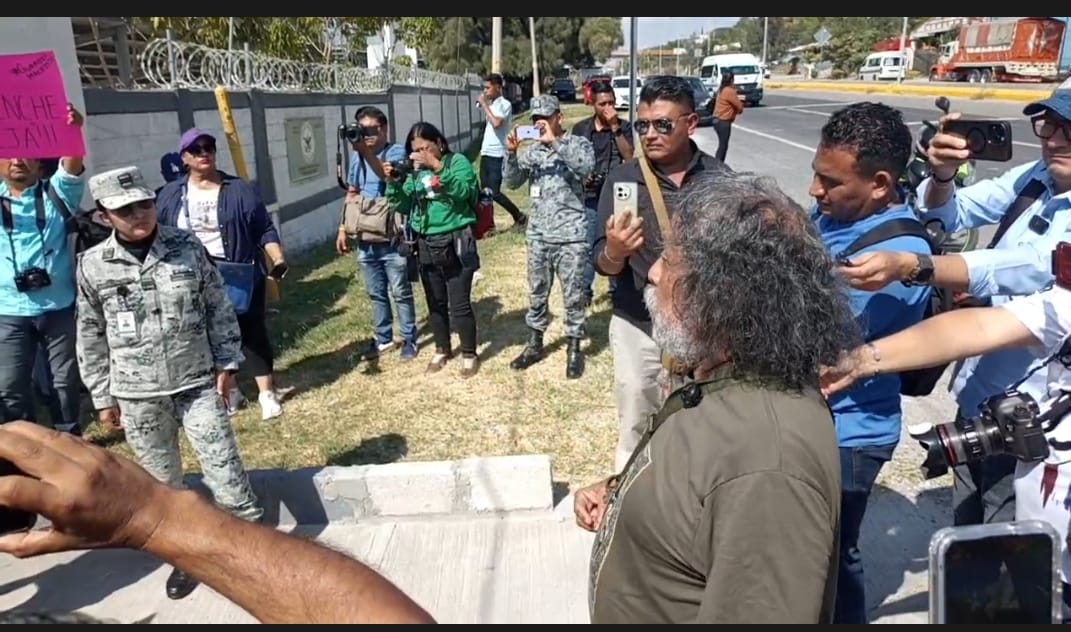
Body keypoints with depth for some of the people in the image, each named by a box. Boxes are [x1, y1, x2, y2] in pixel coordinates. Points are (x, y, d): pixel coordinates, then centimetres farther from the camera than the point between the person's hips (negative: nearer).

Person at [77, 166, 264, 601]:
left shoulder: (188, 247, -5)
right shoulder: (93, 266, -4)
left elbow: (219, 308, 2)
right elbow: (90, 336, 4)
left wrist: (227, 363, 1)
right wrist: (102, 396, 6)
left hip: (197, 384, -1)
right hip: (136, 395, 1)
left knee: (225, 470, 2)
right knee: (161, 482, 14)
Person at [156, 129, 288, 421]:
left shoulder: (240, 190, -1)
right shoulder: (170, 195, 5)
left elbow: (265, 229, -3)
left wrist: (278, 258, -16)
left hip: (240, 278, -2)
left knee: (252, 333, 2)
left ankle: (267, 393, 10)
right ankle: (227, 390, 27)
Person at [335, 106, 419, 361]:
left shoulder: (397, 152, -8)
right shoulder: (356, 158, 8)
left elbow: (389, 176, -28)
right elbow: (351, 194, 18)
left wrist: (366, 151, -37)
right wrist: (343, 228, 14)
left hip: (392, 239, -5)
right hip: (365, 238, 5)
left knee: (401, 292, 4)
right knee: (375, 292, 15)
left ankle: (409, 339, 18)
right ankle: (383, 337, 28)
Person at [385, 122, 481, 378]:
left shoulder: (458, 162, -6)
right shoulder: (415, 171, 8)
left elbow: (464, 191, -22)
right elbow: (402, 206, 6)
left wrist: (438, 168, -29)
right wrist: (393, 182, -9)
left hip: (455, 244, -5)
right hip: (426, 246, 5)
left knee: (460, 304, -1)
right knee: (435, 304, 16)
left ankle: (469, 354, 16)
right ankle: (442, 349, 33)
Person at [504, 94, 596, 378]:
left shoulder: (578, 143, -3)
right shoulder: (531, 150, 8)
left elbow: (585, 168, -23)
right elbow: (513, 182, 2)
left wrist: (555, 142, -26)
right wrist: (511, 154, -14)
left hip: (571, 235, -4)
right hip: (538, 235, 4)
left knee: (573, 296, 4)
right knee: (537, 293, 14)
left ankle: (574, 348, 19)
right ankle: (534, 344, 29)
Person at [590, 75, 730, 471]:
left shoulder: (718, 177, -4)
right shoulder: (623, 178, -8)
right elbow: (603, 264, -11)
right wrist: (614, 251, -34)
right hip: (638, 326, -1)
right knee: (635, 432, 11)